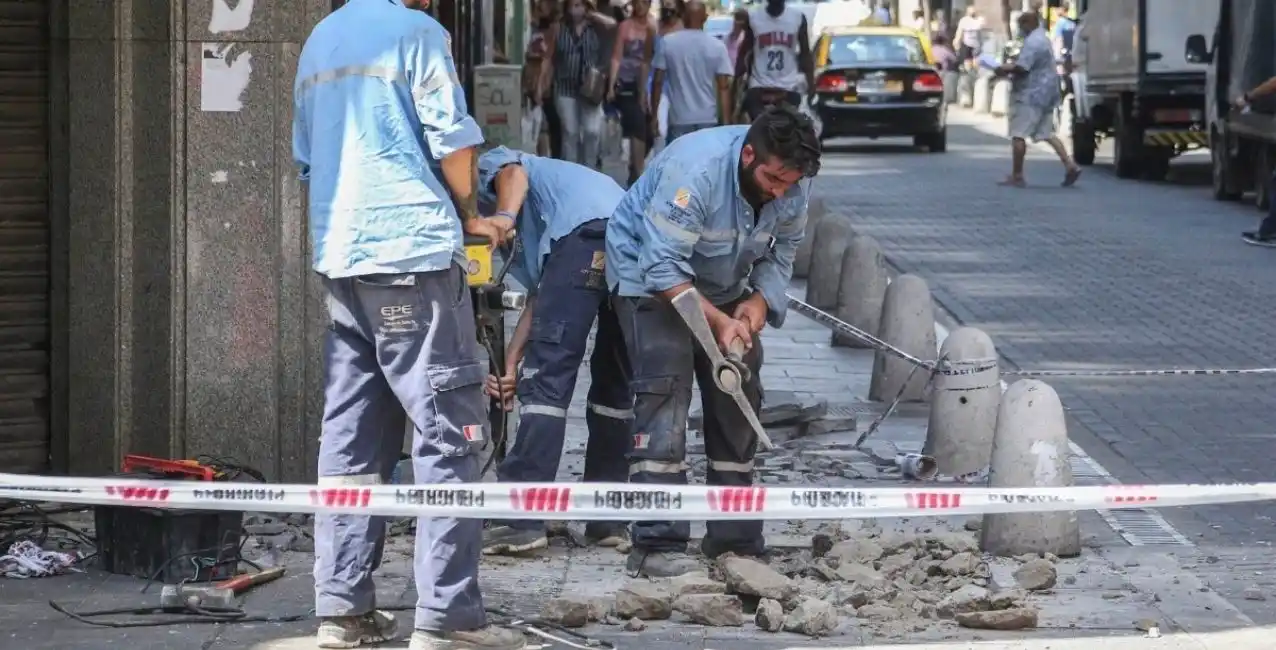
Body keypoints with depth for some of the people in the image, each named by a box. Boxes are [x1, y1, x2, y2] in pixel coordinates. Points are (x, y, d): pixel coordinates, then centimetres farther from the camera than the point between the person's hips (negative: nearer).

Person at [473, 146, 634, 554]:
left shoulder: (487, 169, 26)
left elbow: (514, 173, 1)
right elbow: (539, 299, 32)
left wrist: (502, 220, -16)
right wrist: (511, 366, 25)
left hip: (588, 231, -8)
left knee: (549, 378, -7)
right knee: (614, 382, 17)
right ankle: (607, 519, 17)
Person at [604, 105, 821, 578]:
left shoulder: (792, 184, -15)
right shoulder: (694, 171, -36)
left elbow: (782, 252, 0)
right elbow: (663, 267, -35)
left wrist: (759, 301, -17)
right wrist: (717, 321, -38)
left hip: (723, 286, 7)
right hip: (648, 277, -7)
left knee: (740, 397, 4)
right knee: (665, 389, -21)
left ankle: (735, 539, 15)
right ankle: (656, 546, -26)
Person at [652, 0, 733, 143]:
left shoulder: (667, 43, -1)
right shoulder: (717, 46, -1)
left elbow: (658, 81, 0)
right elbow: (724, 87, -4)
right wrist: (725, 122, -1)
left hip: (679, 119, 0)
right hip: (708, 120, 0)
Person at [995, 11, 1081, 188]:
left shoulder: (1032, 42, -16)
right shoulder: (1042, 38, 18)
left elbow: (1021, 68, -24)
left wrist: (1004, 69, -8)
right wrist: (1011, 65, 14)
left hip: (1031, 95, -11)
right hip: (1045, 93, 11)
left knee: (1018, 135, -7)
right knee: (1047, 133, 12)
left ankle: (1017, 176, -6)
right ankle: (1070, 165, 2)